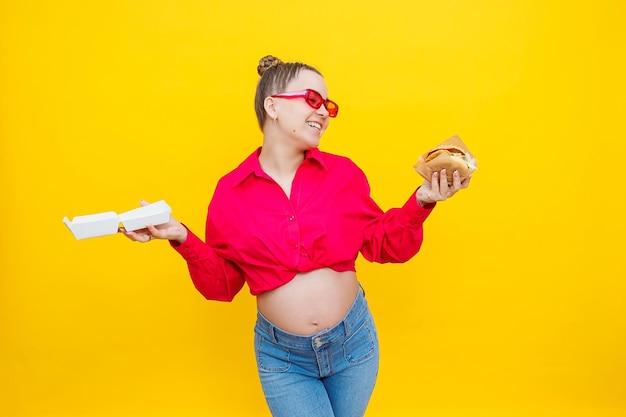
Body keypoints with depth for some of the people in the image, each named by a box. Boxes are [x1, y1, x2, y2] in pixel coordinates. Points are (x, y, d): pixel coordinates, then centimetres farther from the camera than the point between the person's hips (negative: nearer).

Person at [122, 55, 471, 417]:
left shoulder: (343, 173, -6)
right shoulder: (230, 192, -9)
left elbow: (383, 246, 1)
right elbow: (223, 284, -2)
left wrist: (420, 203, -13)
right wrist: (183, 240, -16)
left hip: (353, 340, 3)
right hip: (281, 356, -2)